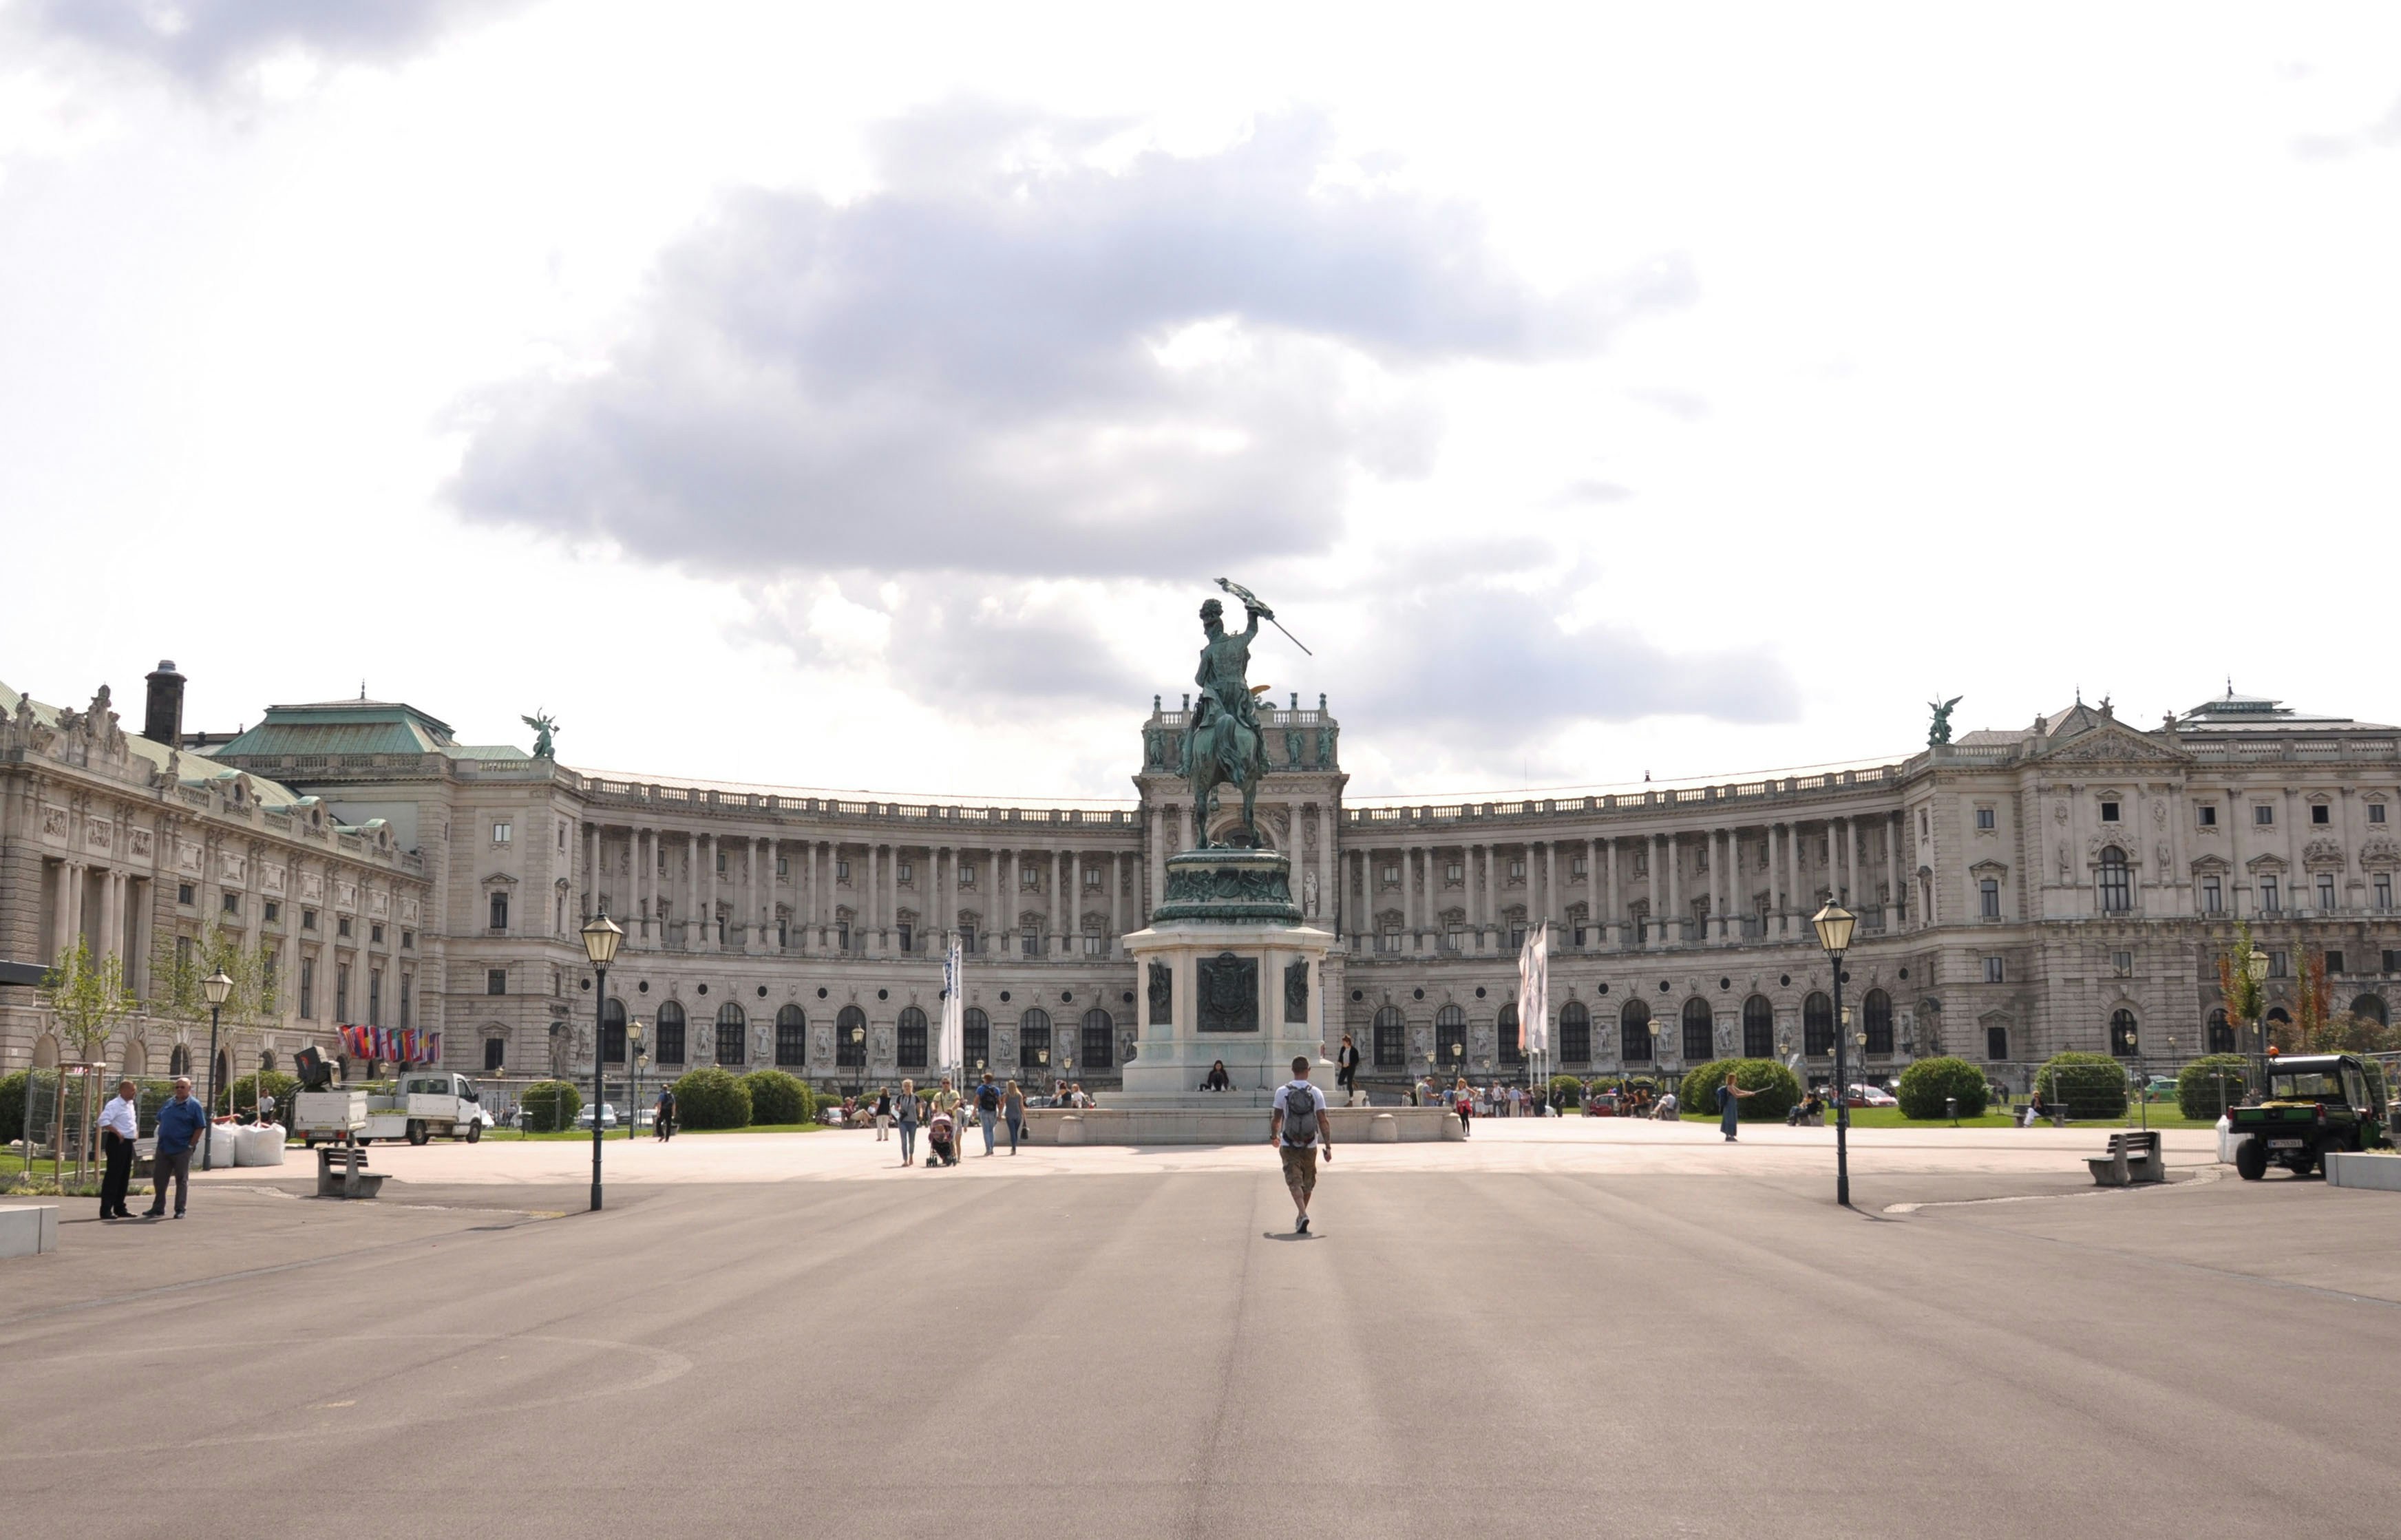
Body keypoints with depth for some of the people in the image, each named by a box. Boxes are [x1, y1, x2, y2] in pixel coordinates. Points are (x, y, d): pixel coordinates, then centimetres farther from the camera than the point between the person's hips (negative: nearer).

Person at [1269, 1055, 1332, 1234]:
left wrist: (1273, 1136, 21)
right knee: (1308, 1183, 18)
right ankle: (1301, 1218, 29)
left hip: (1289, 1145, -1)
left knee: (1295, 1182, -4)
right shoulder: (1316, 1093, -4)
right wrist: (1328, 1147, -4)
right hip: (1310, 1146, 1)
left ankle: (1303, 1215, -25)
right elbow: (1323, 1122, -7)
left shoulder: (1282, 1092, -5)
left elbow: (1276, 1119, 2)